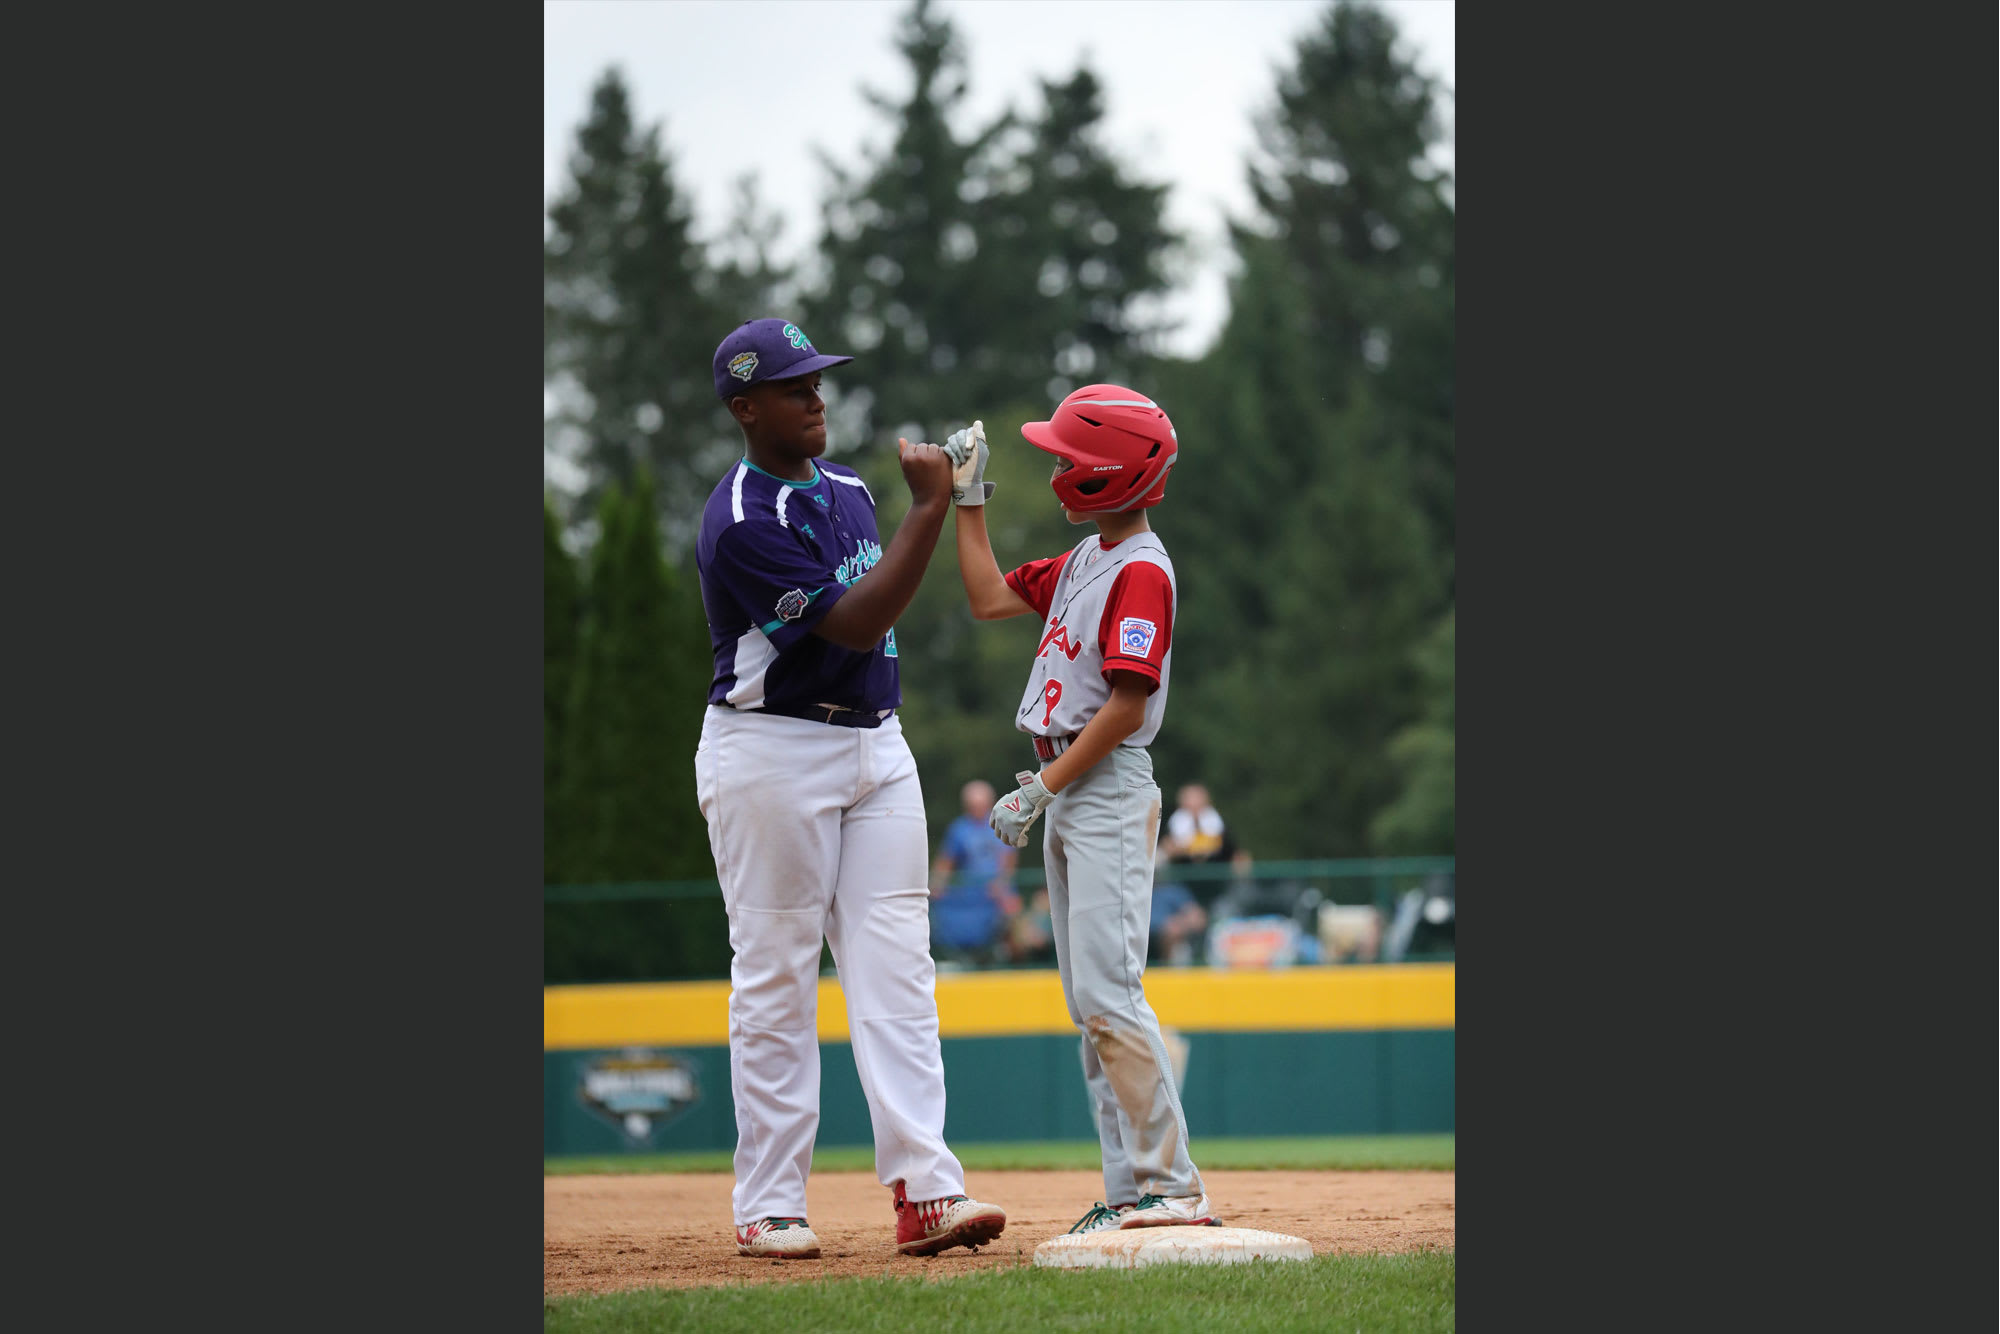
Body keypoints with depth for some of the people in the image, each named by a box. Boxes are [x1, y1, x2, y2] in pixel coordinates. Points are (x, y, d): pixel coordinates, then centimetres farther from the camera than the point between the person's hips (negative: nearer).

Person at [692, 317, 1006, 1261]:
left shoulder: (847, 488, 12)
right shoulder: (741, 522, -17)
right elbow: (854, 623, -22)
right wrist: (930, 509, -22)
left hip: (875, 745, 7)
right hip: (772, 751, -7)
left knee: (895, 968, -3)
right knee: (775, 979, -2)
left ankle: (924, 1189, -10)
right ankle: (768, 1207, 4)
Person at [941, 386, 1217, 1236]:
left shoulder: (1141, 570, -14)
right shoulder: (1083, 561, 14)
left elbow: (1128, 701, -19)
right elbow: (989, 598, 25)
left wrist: (1041, 789, -19)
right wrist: (967, 498, 21)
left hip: (1108, 788, -10)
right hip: (1065, 792, 10)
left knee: (1106, 992, -15)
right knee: (1090, 1002, 7)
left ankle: (1171, 1187, -15)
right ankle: (1131, 1190, 8)